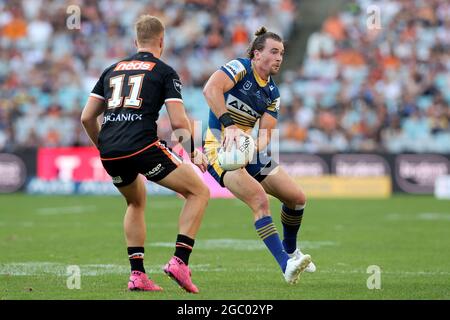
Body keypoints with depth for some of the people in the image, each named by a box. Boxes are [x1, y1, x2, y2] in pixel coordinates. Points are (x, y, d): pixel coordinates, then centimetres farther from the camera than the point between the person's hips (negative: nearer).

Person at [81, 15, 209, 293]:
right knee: (199, 192, 7)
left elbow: (87, 117, 21)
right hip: (142, 146, -6)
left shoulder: (113, 69, 23)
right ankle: (179, 261, -7)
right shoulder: (165, 72, 8)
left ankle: (137, 275, 20)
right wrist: (195, 153, 15)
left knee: (136, 203, 31)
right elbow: (179, 122, -1)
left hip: (109, 153, 6)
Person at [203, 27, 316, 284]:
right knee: (259, 199, -28)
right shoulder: (240, 68, -11)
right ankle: (286, 266, -30)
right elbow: (210, 89, -30)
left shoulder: (272, 93, 10)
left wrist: (257, 145, -23)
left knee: (297, 197, 6)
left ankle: (290, 251, 33)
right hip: (220, 148, -8)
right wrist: (229, 125, -39)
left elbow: (265, 134, 1)